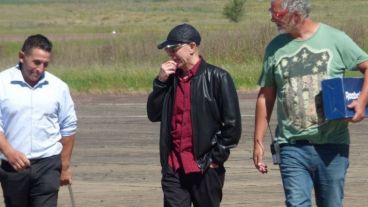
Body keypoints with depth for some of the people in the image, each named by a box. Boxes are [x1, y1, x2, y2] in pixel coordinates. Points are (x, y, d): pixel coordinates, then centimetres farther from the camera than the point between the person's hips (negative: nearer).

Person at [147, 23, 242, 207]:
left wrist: (216, 158, -8)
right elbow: (153, 114, 8)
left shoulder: (216, 78, -6)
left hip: (205, 169, -4)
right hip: (174, 168, 4)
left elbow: (232, 124, -7)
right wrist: (161, 82, -2)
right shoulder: (170, 78, 11)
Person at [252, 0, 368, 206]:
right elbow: (265, 97, 10)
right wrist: (258, 141, 8)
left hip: (332, 145, -1)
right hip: (293, 147, 1)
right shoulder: (275, 48, 6)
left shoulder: (335, 39, -2)